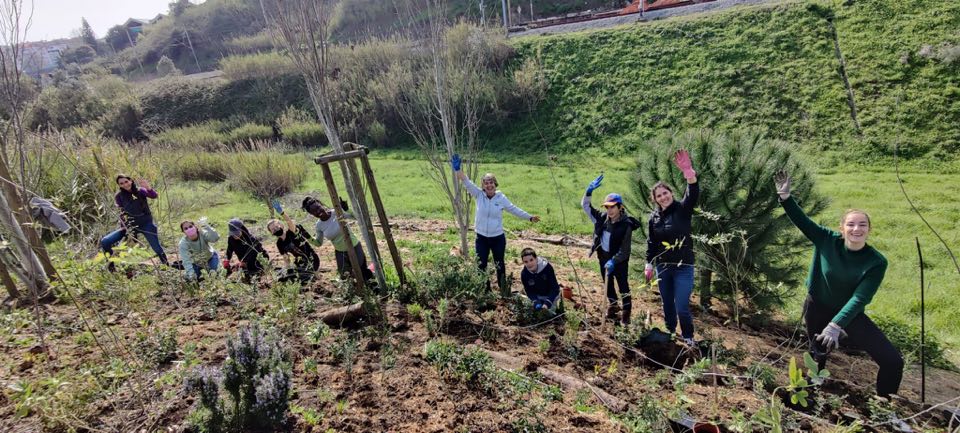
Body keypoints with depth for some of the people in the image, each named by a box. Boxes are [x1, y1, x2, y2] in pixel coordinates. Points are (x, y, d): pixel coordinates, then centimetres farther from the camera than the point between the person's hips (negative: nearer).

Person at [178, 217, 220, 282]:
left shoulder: (203, 234, -30)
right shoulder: (183, 243, -27)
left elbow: (216, 238, -50)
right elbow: (186, 260, -33)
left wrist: (206, 226, -60)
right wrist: (191, 273, -47)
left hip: (210, 257, -1)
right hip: (196, 263, 2)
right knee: (191, 279, -8)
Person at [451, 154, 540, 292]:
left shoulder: (501, 198, -6)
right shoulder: (479, 195, -7)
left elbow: (514, 209, 4)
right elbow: (467, 182, -16)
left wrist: (530, 217, 7)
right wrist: (457, 169, -29)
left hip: (498, 238, 0)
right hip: (481, 238, 0)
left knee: (499, 265, 15)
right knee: (481, 266, 8)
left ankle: (503, 289, 33)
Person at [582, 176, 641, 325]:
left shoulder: (626, 225, -19)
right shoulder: (602, 218, -5)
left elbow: (624, 249, -20)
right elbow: (586, 206, -2)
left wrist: (613, 261, -31)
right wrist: (589, 191, -18)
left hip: (619, 259, -6)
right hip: (604, 256, 6)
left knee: (622, 284, 2)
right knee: (607, 283, 19)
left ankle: (626, 311, 14)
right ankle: (613, 305, 38)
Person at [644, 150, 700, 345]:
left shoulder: (682, 209, -7)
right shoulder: (654, 217, 3)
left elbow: (693, 195, -27)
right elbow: (651, 243, 11)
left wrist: (688, 172, -44)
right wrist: (649, 264, 7)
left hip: (683, 267, -4)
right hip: (663, 267, 4)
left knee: (682, 308, -5)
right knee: (667, 306, 15)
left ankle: (688, 338, 18)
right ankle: (670, 335, 34)